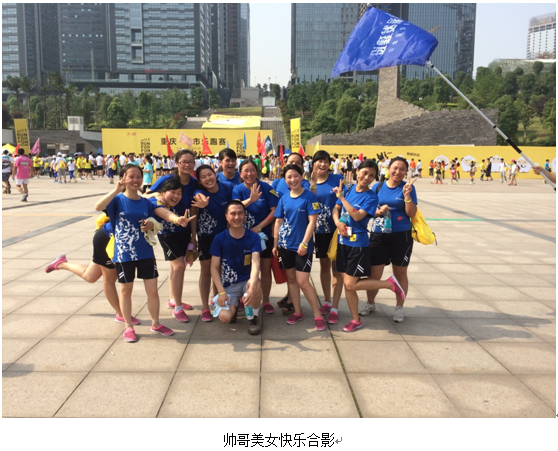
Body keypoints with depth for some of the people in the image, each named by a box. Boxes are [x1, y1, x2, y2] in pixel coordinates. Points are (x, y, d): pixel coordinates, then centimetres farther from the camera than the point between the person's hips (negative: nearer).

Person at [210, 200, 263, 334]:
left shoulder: (253, 237, -9)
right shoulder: (220, 238, -7)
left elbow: (255, 263, -23)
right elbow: (214, 268, -7)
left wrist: (252, 286, -42)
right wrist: (221, 292, -20)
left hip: (247, 281, 0)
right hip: (227, 285, 0)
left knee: (256, 285, -37)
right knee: (224, 317, -24)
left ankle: (255, 317, -5)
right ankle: (235, 305, 15)